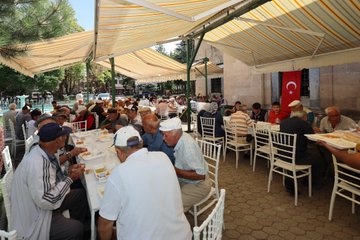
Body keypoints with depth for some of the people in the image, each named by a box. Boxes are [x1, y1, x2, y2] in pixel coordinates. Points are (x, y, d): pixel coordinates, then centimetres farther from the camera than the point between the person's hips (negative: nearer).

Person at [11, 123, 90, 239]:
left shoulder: (45, 152, -5)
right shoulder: (36, 164, -32)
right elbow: (46, 201, -30)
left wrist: (69, 172, -7)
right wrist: (70, 178, -22)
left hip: (41, 202, 9)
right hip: (34, 218, -9)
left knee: (81, 194, 10)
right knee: (76, 228, -22)